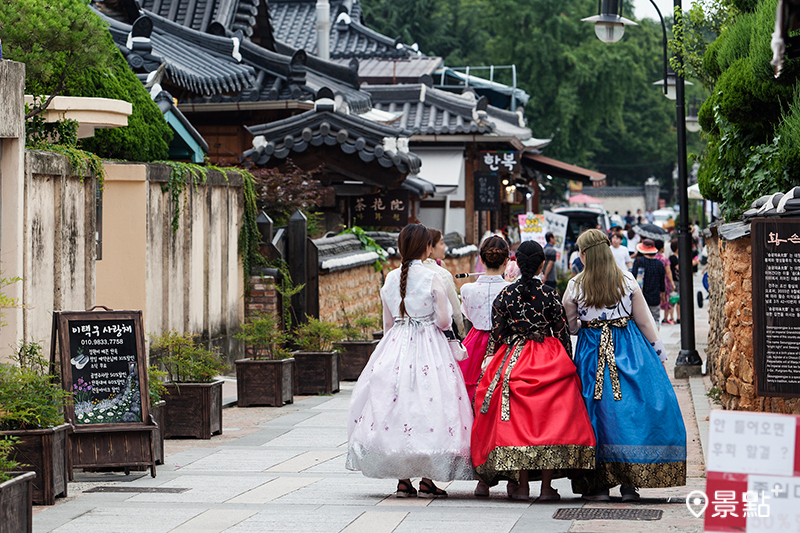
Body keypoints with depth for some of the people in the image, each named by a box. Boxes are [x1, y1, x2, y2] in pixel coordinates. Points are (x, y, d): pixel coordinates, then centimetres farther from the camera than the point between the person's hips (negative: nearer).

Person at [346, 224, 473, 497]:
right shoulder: (433, 279, -9)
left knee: (396, 404, 6)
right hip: (429, 347, -4)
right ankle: (427, 480, -3)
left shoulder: (390, 279, 4)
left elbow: (387, 323, 11)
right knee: (429, 405, 0)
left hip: (395, 344, 4)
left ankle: (402, 480, 5)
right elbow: (444, 321, -11)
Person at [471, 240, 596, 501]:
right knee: (551, 420, 2)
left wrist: (503, 361, 15)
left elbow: (497, 335, 1)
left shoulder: (505, 295, -2)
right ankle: (546, 486, -1)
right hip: (550, 362, -1)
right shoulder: (550, 294, -5)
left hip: (513, 359, 1)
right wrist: (567, 363, 10)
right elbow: (562, 333, -1)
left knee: (517, 421, 5)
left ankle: (521, 485, 3)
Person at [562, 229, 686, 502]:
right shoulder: (627, 280, -2)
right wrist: (659, 353, 10)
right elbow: (644, 320, 1)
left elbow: (569, 327, 5)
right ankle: (630, 481, 1)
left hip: (592, 353, 0)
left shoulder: (575, 286, -4)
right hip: (629, 351, 0)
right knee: (631, 410, 4)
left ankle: (599, 482, 5)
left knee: (597, 411, 6)